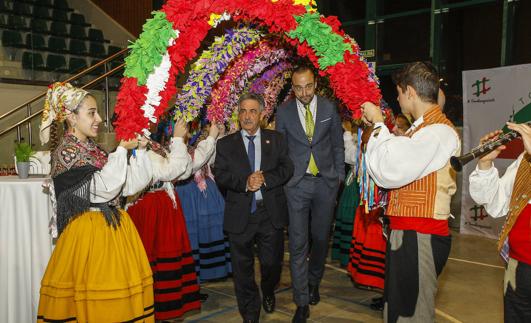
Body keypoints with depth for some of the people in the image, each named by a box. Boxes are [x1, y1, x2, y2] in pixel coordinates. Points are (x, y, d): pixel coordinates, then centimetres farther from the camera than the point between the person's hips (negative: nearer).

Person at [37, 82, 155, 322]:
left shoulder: (94, 149, 13)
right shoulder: (66, 152, -9)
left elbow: (129, 185, 9)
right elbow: (106, 187, -19)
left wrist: (140, 151, 1)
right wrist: (122, 150, -13)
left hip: (112, 228, 7)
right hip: (89, 232, -7)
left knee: (118, 296, 10)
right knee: (96, 298, -1)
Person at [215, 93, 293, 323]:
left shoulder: (276, 139, 9)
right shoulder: (225, 144, 7)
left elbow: (287, 168, 0)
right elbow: (220, 174, -4)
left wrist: (266, 179, -16)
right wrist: (244, 182, -19)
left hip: (271, 212, 0)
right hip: (240, 214, 0)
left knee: (272, 262, 9)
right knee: (243, 267, 8)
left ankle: (268, 292, 43)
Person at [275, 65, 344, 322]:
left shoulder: (329, 109, 2)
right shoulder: (283, 112, 0)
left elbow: (337, 145, 8)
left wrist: (339, 176, 5)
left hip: (326, 182, 1)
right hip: (297, 184, -1)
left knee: (320, 237, 14)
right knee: (298, 243, -2)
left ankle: (314, 281, 39)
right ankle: (302, 302, 7)